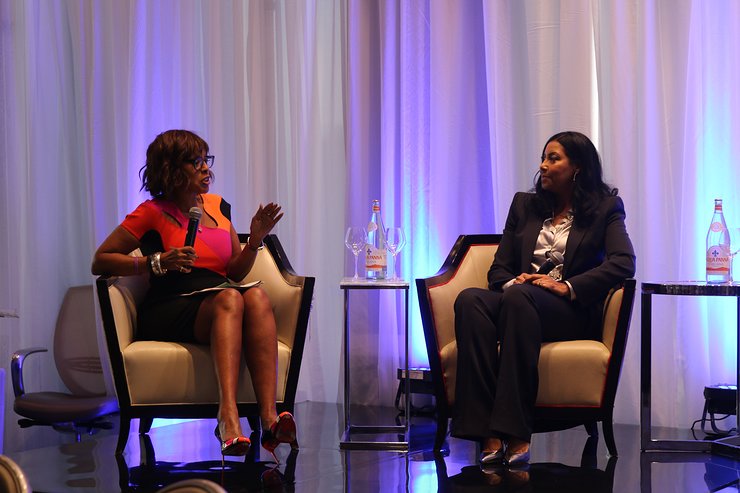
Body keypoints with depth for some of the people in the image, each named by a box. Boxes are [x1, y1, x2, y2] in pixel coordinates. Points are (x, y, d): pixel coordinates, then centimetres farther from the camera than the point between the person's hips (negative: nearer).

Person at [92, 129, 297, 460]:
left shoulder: (217, 206, 20)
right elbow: (100, 262, 2)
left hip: (221, 304, 5)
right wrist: (157, 262, -9)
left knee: (256, 296, -30)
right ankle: (229, 417, -56)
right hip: (168, 312, -4)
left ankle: (269, 418, -47)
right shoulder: (153, 213, 4)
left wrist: (255, 240, 4)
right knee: (229, 299, -35)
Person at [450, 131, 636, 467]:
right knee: (470, 300, -31)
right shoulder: (524, 205, 24)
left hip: (573, 311, -4)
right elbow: (499, 268, 19)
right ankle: (489, 436, -42)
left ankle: (515, 433, -44)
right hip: (516, 302, 4)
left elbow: (624, 262, -6)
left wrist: (568, 286, -17)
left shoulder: (605, 208, 12)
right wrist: (512, 282, -6)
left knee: (519, 297, -38)